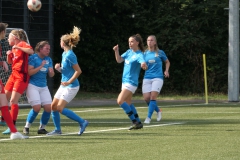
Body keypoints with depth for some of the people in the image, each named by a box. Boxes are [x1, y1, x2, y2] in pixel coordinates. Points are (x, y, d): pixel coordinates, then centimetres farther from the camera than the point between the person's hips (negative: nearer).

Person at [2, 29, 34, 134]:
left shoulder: (22, 44, -7)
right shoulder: (14, 48, 17)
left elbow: (31, 51, -25)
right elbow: (9, 62, 23)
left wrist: (18, 47, -24)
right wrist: (9, 55, 4)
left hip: (22, 76, -9)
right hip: (14, 74, 9)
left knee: (13, 100, -15)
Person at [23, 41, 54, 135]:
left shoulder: (48, 60, 10)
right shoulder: (33, 58, -7)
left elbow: (51, 75, 8)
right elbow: (29, 72, -16)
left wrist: (51, 71, -15)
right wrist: (40, 66, -23)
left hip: (43, 87, 6)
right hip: (33, 85, -6)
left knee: (48, 107, -6)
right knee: (37, 107, -17)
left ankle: (42, 128, 11)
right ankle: (27, 127, 1)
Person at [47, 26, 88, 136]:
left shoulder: (70, 55, -18)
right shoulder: (64, 54, 11)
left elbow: (78, 71, -20)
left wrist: (69, 82, -21)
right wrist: (58, 68, -1)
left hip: (71, 86, -9)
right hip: (64, 85, 9)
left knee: (60, 108, -14)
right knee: (53, 106, 7)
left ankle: (82, 122, -7)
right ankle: (57, 130, 16)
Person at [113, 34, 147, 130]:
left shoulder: (139, 55, -16)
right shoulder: (129, 52, 8)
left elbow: (143, 63, -35)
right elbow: (119, 60, 12)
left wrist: (143, 65, -59)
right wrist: (116, 51, -5)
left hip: (131, 82, -9)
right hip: (125, 81, 9)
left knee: (120, 101, -18)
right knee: (128, 103, 15)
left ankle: (135, 122, -15)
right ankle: (138, 122, 23)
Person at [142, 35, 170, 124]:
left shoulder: (160, 53, 3)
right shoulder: (145, 53, 8)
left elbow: (167, 62, 18)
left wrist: (166, 71, 3)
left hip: (157, 77, -3)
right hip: (147, 78, 3)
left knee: (153, 96, -17)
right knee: (146, 98, -6)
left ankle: (148, 117, -12)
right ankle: (158, 111, 22)